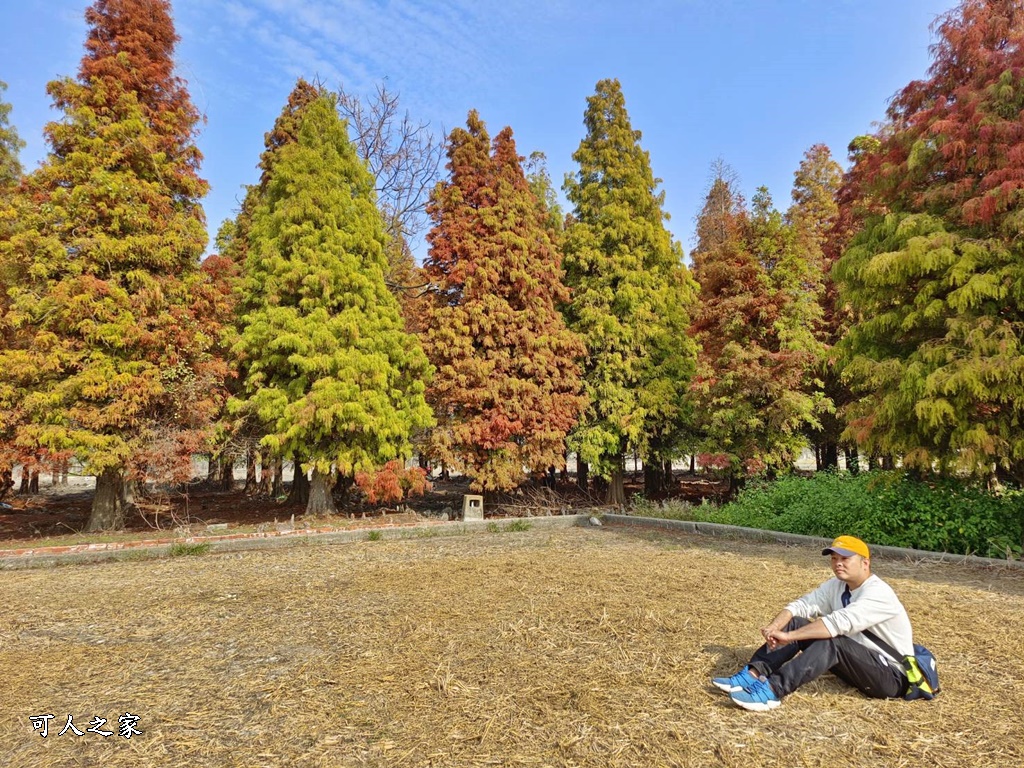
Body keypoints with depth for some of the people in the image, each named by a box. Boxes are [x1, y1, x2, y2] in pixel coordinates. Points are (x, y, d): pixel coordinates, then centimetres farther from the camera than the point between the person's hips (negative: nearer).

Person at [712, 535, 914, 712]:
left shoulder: (878, 593, -22)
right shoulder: (837, 586, 4)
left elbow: (839, 622, -36)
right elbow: (802, 605, -4)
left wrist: (789, 637, -38)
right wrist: (775, 627, -24)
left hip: (891, 677, -8)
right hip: (854, 662, 8)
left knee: (831, 640, -35)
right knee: (795, 624, -7)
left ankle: (772, 691, -44)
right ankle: (753, 676, -22)